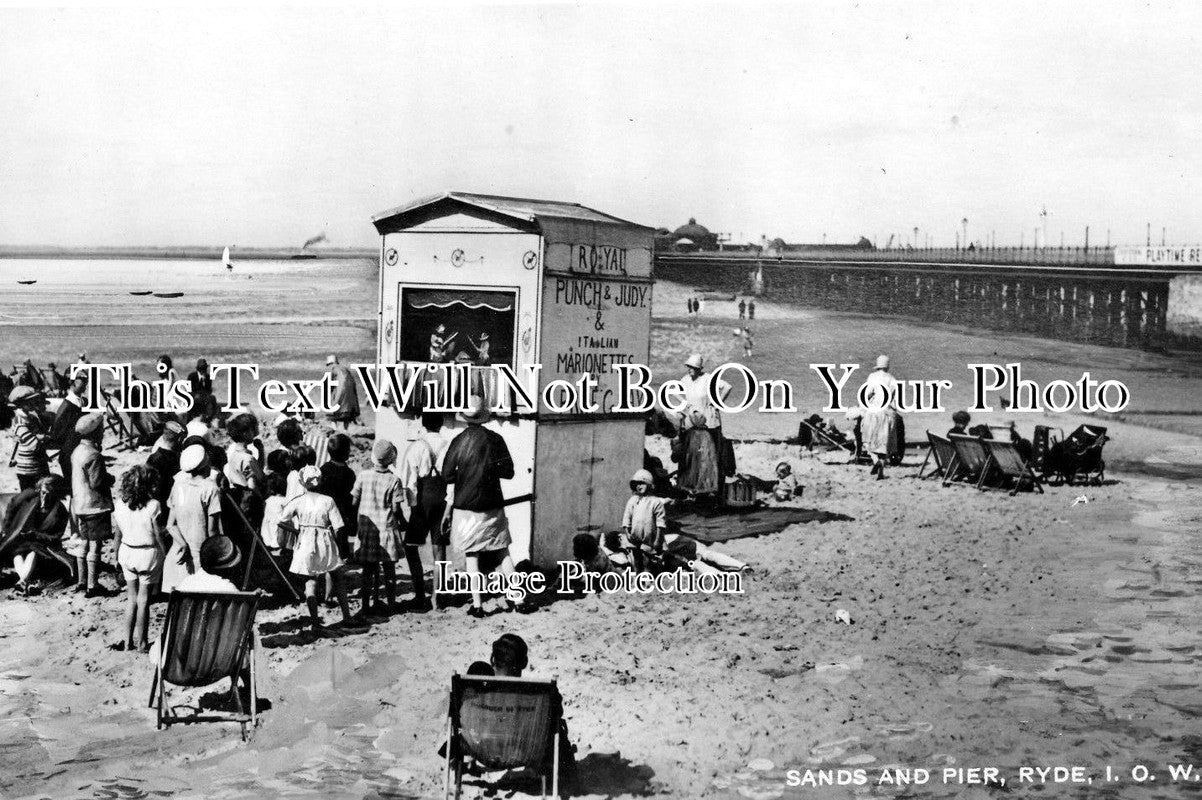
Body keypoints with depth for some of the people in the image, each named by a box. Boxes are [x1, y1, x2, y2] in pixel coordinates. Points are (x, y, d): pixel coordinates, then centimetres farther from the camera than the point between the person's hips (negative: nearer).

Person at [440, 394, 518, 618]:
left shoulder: (459, 441, -9)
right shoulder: (495, 439, -4)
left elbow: (447, 476, -7)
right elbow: (508, 472, 0)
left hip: (466, 506, -2)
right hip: (493, 506, 2)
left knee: (472, 555, 4)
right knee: (502, 551, 14)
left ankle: (477, 604, 3)